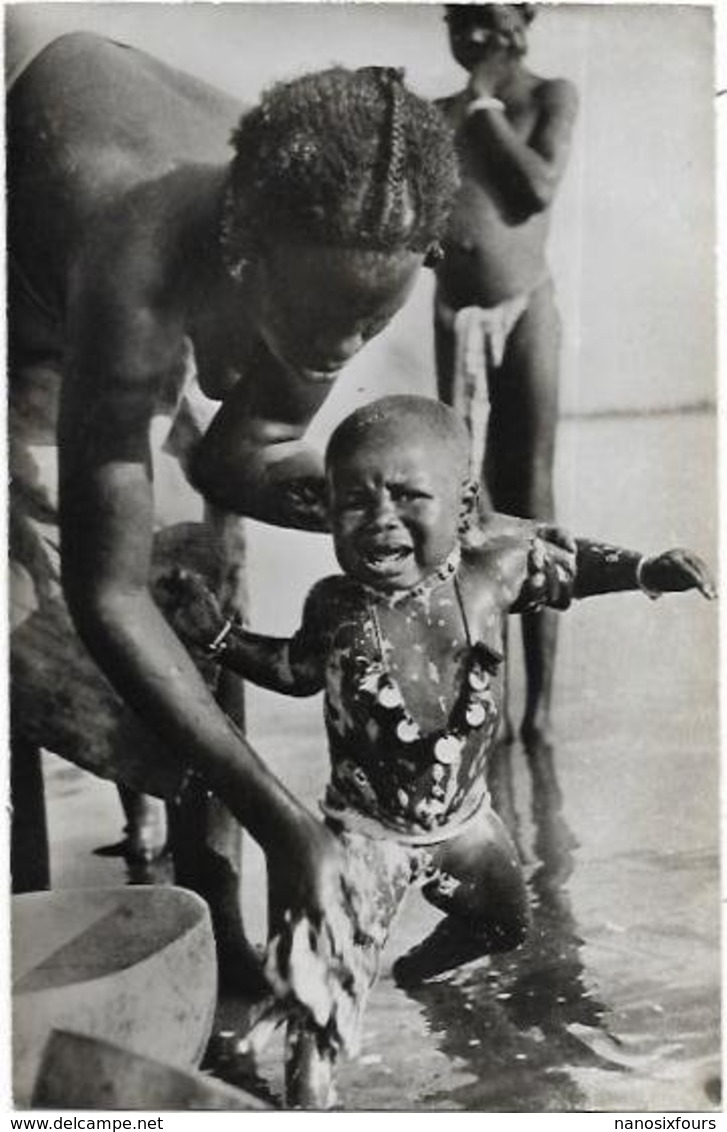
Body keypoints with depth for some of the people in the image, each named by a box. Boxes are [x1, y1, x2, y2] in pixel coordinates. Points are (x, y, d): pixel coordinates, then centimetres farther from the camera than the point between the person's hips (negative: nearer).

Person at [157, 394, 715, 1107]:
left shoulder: (490, 574, -20)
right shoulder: (334, 606, -21)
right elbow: (298, 671, 1)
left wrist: (647, 570, -9)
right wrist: (217, 633, -9)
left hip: (464, 816, 4)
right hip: (366, 825, -3)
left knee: (505, 924, 28)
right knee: (324, 975, -15)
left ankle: (428, 959, 59)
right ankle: (308, 1088, 11)